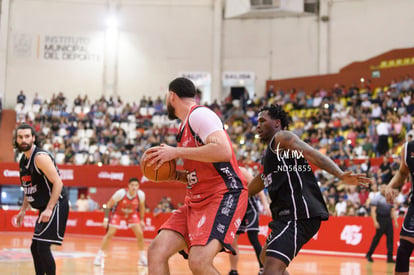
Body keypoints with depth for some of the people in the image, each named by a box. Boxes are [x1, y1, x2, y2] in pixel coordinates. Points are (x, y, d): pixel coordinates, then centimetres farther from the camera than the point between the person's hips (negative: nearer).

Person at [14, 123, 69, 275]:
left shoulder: (40, 157, -18)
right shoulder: (24, 159, 11)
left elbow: (58, 183, -23)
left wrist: (49, 209, -28)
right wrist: (23, 209, 20)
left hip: (56, 205, -10)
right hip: (45, 208, 10)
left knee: (43, 247, -15)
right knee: (35, 248, 14)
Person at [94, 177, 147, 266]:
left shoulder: (141, 194, -24)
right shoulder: (121, 193, -32)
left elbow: (142, 207, -1)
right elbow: (109, 205, -20)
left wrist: (141, 220, 2)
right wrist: (106, 219, -24)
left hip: (132, 214, 3)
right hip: (118, 213, -3)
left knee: (140, 234, -9)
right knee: (110, 233, -14)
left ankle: (142, 258, 4)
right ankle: (99, 256, -4)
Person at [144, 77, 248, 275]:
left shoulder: (199, 114, -8)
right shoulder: (186, 126, 21)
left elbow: (223, 151, -25)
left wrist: (176, 152, -17)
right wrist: (175, 175, 9)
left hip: (225, 194, -9)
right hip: (198, 199, 9)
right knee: (157, 251, -6)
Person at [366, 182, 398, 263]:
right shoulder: (376, 198, -2)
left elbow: (393, 211, 19)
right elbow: (373, 211, -8)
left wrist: (395, 221, 10)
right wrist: (375, 222, -17)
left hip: (388, 220, 6)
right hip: (380, 220, -5)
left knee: (390, 237, -2)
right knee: (377, 238, -4)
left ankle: (390, 257, 1)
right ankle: (369, 254, 10)